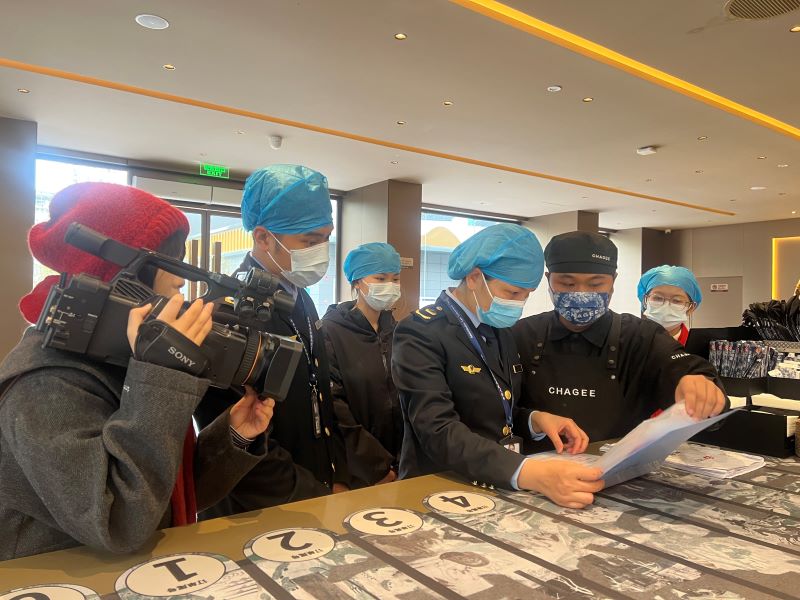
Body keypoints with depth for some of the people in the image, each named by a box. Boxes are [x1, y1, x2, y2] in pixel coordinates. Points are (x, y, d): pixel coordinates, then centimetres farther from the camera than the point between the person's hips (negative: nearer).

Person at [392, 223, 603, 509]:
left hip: (502, 487, 6)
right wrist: (529, 473, -36)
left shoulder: (501, 331, 8)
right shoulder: (420, 333, -14)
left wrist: (535, 420, -2)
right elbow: (439, 431, -25)